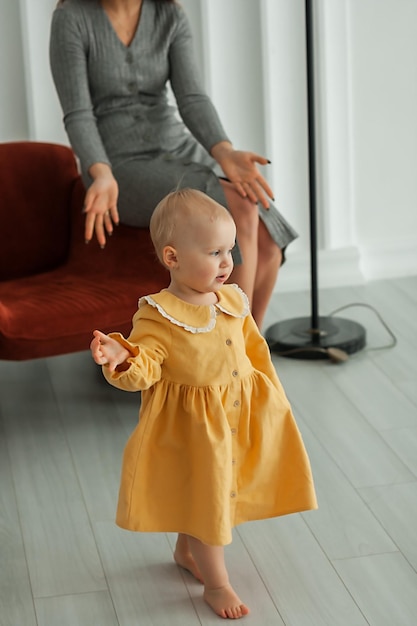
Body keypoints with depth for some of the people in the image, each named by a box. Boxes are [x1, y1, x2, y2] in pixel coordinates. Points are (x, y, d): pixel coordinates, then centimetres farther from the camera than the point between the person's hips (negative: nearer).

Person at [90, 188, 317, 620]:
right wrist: (121, 357, -48)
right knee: (203, 496, 6)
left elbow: (255, 350, 11)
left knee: (216, 492, 22)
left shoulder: (233, 301, -2)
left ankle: (186, 551, 49)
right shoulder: (157, 317, -22)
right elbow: (144, 370, -27)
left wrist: (271, 397, 13)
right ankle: (216, 583, 23)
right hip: (192, 427, -6)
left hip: (238, 417, 6)